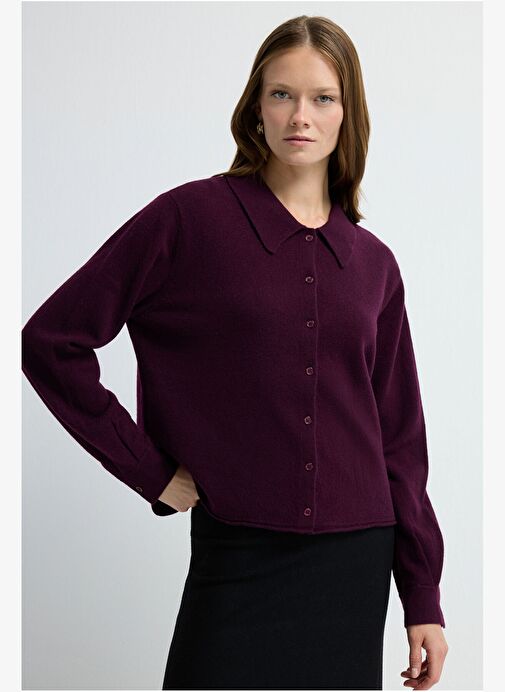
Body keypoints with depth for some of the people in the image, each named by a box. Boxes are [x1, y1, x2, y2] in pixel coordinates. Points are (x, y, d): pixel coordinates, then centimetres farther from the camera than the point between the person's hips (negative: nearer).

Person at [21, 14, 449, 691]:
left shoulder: (373, 263, 7)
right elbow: (51, 339, -5)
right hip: (238, 562, -3)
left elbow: (399, 439, 9)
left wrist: (424, 600, 7)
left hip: (357, 560, 4)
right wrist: (151, 471, -6)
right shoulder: (191, 217, -4)